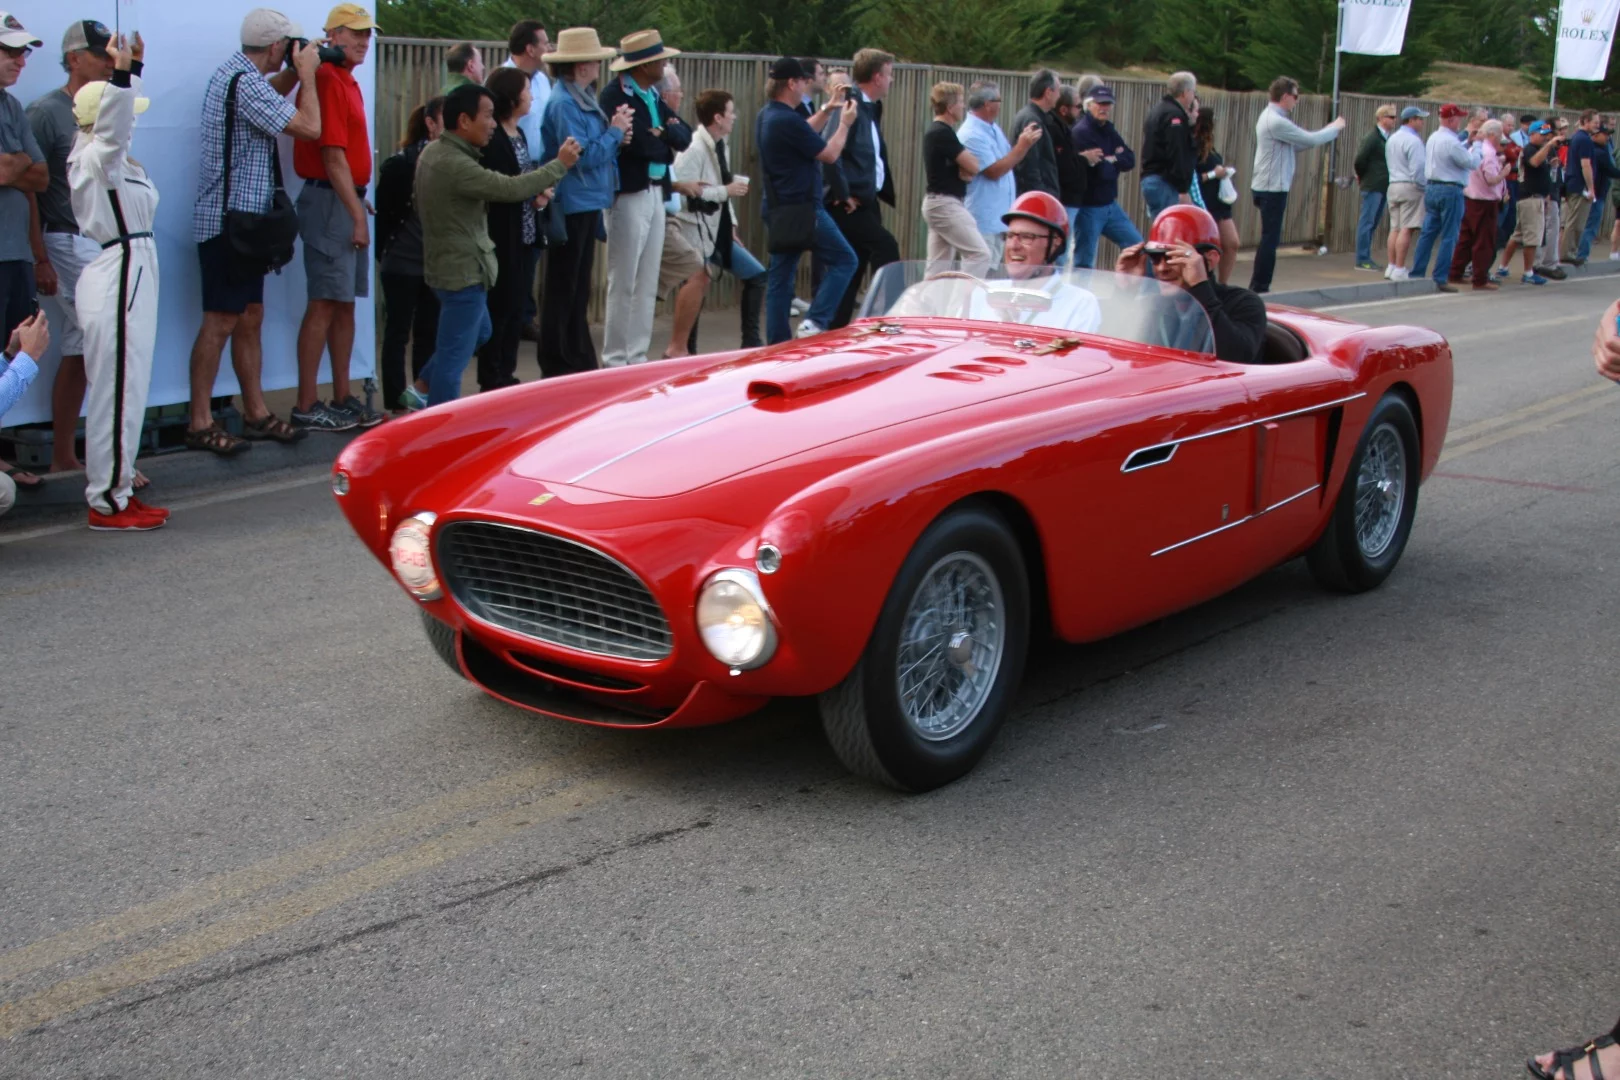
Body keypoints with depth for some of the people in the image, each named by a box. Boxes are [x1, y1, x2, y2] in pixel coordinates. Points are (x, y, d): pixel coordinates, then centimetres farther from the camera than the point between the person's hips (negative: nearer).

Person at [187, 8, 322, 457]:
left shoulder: (233, 74, 14)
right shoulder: (246, 82, -18)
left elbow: (271, 96, 35)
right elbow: (308, 126, -20)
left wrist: (293, 73, 17)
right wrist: (306, 74, -6)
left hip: (240, 221, 10)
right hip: (230, 221, -10)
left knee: (250, 318, 13)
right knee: (221, 322, -7)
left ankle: (256, 413, 19)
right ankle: (200, 424, -2)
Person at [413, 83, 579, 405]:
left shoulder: (435, 151, 6)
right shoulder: (455, 165, -25)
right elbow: (511, 188, -27)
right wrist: (559, 164, -15)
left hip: (451, 265, 10)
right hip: (463, 270, -10)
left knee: (479, 333, 27)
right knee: (454, 356, -1)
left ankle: (424, 387, 32)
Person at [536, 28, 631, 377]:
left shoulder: (582, 99, 12)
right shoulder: (563, 103, -17)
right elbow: (583, 156, -21)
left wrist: (616, 134, -1)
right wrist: (615, 131, -10)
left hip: (587, 204, 10)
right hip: (571, 207, -10)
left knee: (578, 288, 16)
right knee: (563, 291, -2)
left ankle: (579, 363, 25)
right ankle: (556, 370, 5)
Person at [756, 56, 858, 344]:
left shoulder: (766, 116, 10)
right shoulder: (788, 120, -19)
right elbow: (829, 154, -12)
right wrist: (845, 123, 1)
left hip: (778, 208, 10)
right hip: (802, 208, -10)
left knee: (780, 275, 10)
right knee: (844, 259, -2)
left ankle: (777, 341, 11)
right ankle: (814, 322, -12)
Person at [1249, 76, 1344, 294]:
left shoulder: (1270, 117, 14)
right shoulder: (1276, 122, -18)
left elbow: (1296, 144, 17)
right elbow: (1311, 140, -16)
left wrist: (1328, 131, 11)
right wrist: (1335, 128, 1)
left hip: (1268, 187, 10)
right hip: (1273, 188, -10)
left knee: (1270, 238, 13)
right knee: (1270, 239, -6)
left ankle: (1257, 287, 16)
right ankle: (1260, 287, -2)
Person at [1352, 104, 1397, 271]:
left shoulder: (1388, 137, 14)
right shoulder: (1372, 138, -11)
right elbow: (1360, 159, -17)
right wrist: (1362, 176, -3)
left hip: (1382, 187, 8)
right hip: (1373, 187, -8)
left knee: (1372, 223, 12)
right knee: (1367, 222, -5)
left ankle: (1365, 258, 18)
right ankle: (1362, 259, -1)